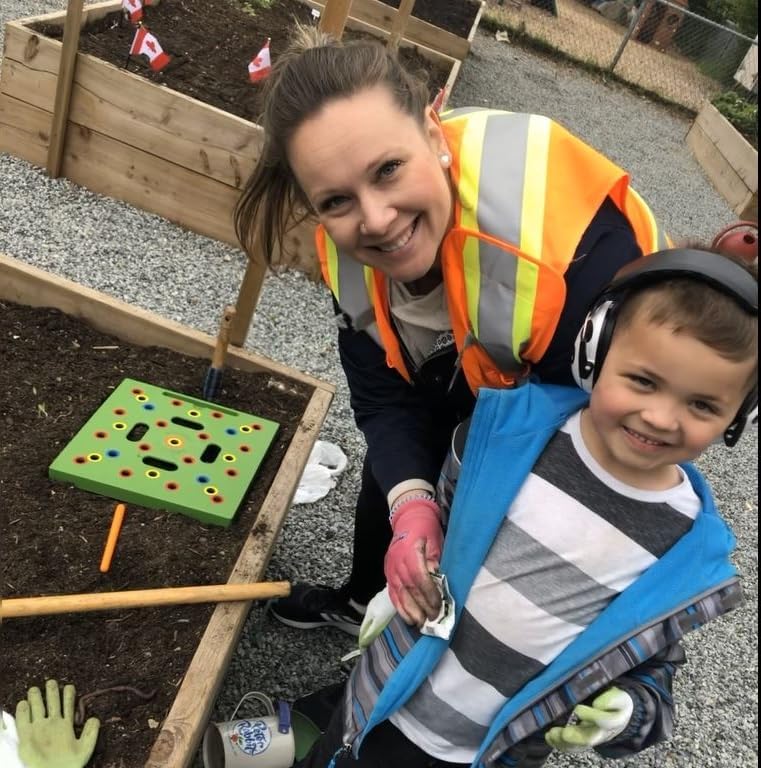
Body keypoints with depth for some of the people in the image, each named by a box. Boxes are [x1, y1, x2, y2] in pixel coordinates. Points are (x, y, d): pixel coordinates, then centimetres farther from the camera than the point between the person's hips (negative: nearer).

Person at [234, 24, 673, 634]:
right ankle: (362, 603, 55)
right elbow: (384, 398, -20)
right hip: (479, 367, 6)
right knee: (389, 474, 22)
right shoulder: (350, 245, -25)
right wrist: (410, 503, -36)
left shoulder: (575, 253, -46)